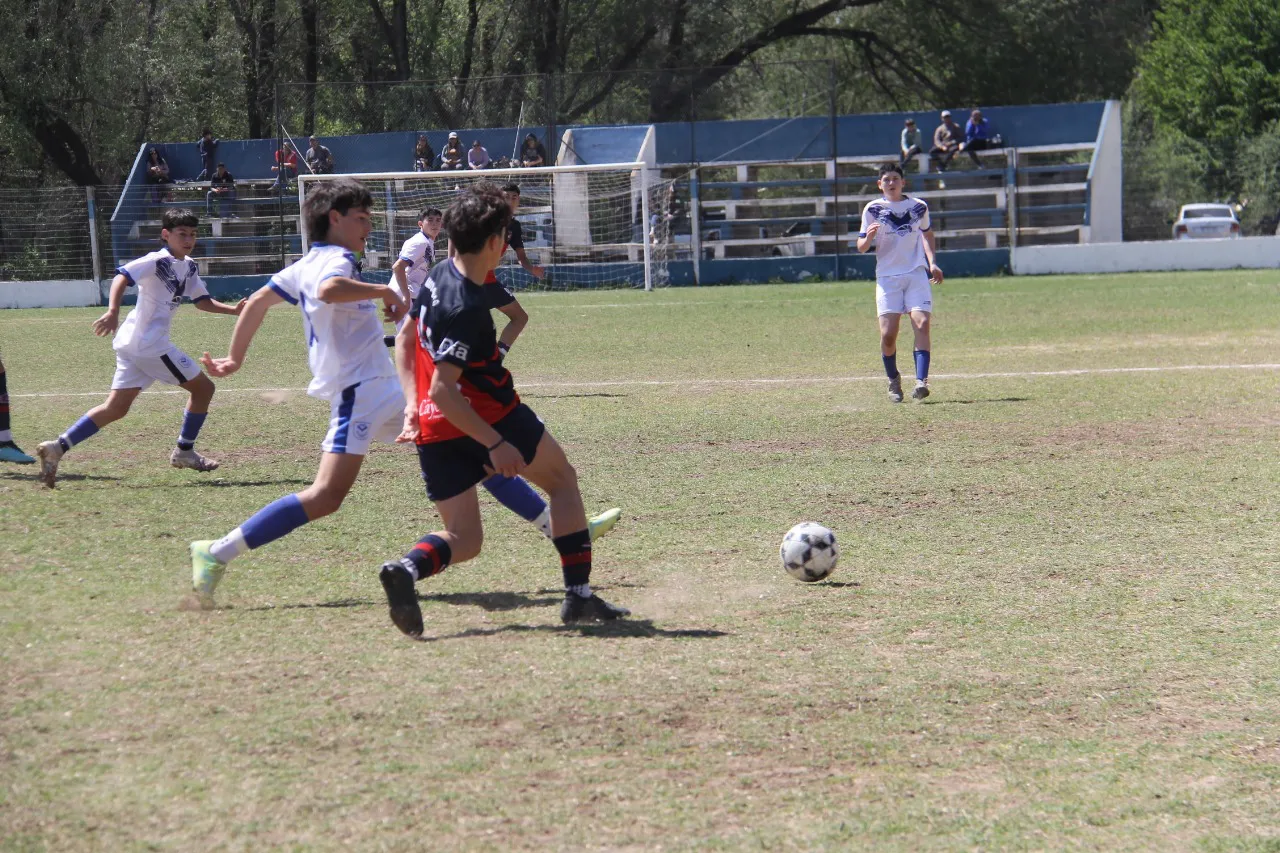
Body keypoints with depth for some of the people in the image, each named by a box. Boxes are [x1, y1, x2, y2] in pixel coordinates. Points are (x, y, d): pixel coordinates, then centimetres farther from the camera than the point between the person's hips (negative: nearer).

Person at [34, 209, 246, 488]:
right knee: (203, 388, 4)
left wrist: (234, 310, 8)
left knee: (116, 408, 6)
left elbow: (203, 301, 23)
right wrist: (113, 312, -37)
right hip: (150, 343, -9)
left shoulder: (189, 267, 16)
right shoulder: (157, 262, -12)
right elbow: (121, 277, -23)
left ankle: (58, 447, -2)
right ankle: (184, 452, 15)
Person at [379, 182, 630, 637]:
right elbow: (443, 389, -27)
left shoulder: (438, 277, 4)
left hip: (434, 431, 8)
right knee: (562, 479, 18)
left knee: (463, 538, 10)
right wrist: (495, 445, -25)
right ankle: (578, 595, 13)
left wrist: (412, 404, 16)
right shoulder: (467, 308, -24)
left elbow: (404, 340, 18)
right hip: (489, 420, -8)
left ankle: (406, 568, -23)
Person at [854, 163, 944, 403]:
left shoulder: (919, 207, 9)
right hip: (887, 277, -1)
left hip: (917, 273, 1)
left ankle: (921, 381, -22)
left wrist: (932, 263, 13)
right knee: (888, 334, -7)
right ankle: (893, 380, 17)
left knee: (922, 324, -17)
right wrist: (868, 237, -20)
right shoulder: (872, 209, 3)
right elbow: (861, 247, 3)